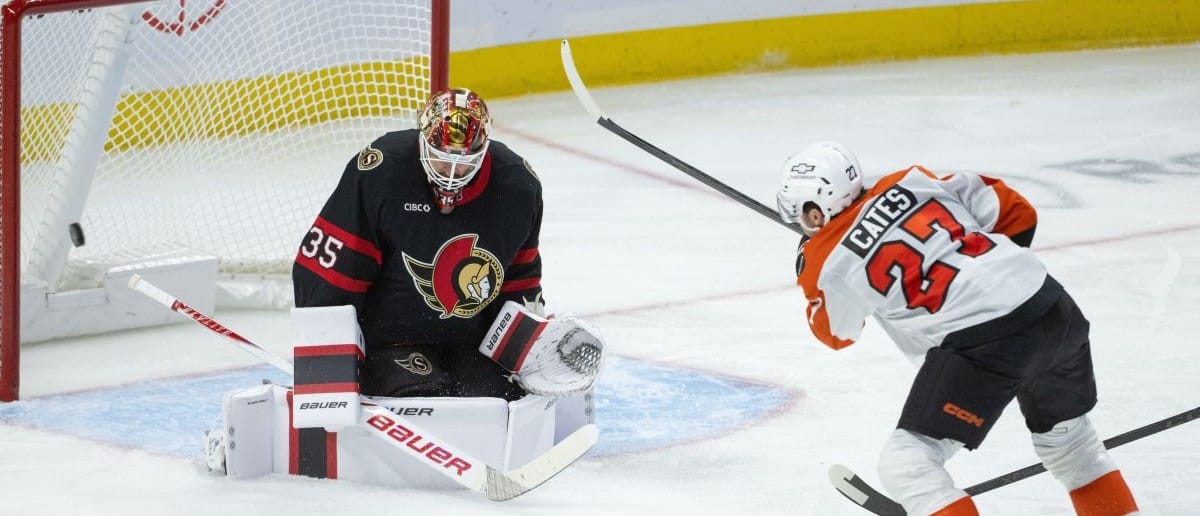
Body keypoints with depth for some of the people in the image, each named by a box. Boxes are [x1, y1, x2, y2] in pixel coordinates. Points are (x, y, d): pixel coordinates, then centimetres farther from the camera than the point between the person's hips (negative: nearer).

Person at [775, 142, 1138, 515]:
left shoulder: (827, 263, 3)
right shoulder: (910, 182, 13)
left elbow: (836, 333, 24)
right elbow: (1015, 211, 15)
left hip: (982, 344, -7)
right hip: (1050, 303, 7)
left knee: (905, 463, -2)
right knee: (1064, 431, 32)